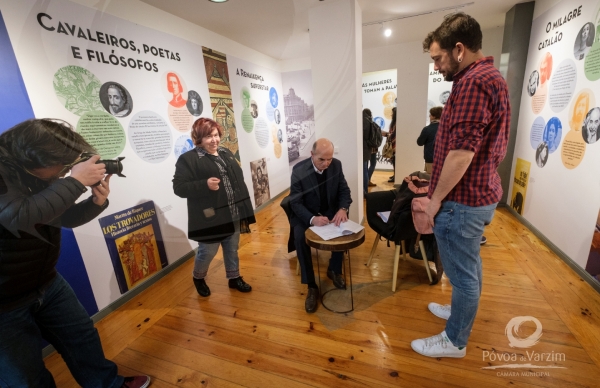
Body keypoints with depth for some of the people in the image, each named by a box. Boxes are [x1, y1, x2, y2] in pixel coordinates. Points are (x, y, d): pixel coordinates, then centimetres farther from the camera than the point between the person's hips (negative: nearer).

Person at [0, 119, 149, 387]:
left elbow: (64, 219, 6)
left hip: (47, 284, 7)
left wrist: (96, 202, -13)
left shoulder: (38, 176, -1)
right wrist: (76, 181, -34)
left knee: (83, 337, 20)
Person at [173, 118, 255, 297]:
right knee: (208, 251, 10)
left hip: (233, 215, 6)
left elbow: (239, 178, 15)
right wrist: (205, 185, -30)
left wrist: (244, 208, 11)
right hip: (210, 218, -6)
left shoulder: (226, 153, 10)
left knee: (232, 249, 19)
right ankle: (198, 278, 39)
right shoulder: (188, 159, -10)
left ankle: (234, 277, 39)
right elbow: (179, 187, -15)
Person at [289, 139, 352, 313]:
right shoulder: (299, 170, -19)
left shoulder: (336, 165, -8)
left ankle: (334, 269, 5)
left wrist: (342, 209, -25)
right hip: (305, 215, -3)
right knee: (300, 237, -30)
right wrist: (312, 219, -38)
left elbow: (344, 190, -3)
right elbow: (295, 202, -20)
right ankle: (311, 286, -14)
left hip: (330, 211, 3)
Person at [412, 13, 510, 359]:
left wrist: (436, 199, -14)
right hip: (480, 194, 10)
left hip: (462, 200, -10)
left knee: (462, 272, 6)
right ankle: (463, 312, 46)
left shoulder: (473, 82, -19)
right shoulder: (491, 78, 14)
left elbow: (461, 153, -25)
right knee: (470, 264, 24)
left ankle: (455, 341, 26)